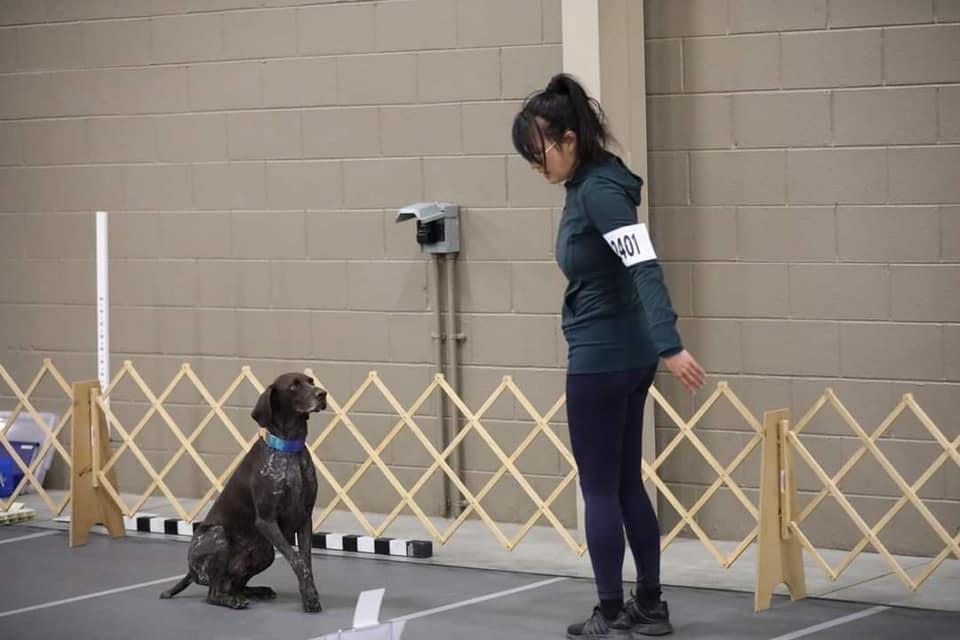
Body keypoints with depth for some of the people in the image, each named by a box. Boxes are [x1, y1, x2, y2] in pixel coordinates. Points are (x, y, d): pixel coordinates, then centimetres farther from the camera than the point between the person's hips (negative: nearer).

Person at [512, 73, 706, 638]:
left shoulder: (599, 191, -19)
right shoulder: (587, 186, 10)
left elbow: (646, 268, -29)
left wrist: (671, 346, -39)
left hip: (601, 358, -9)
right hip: (625, 355, 9)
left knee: (600, 489, 0)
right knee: (626, 483, 15)